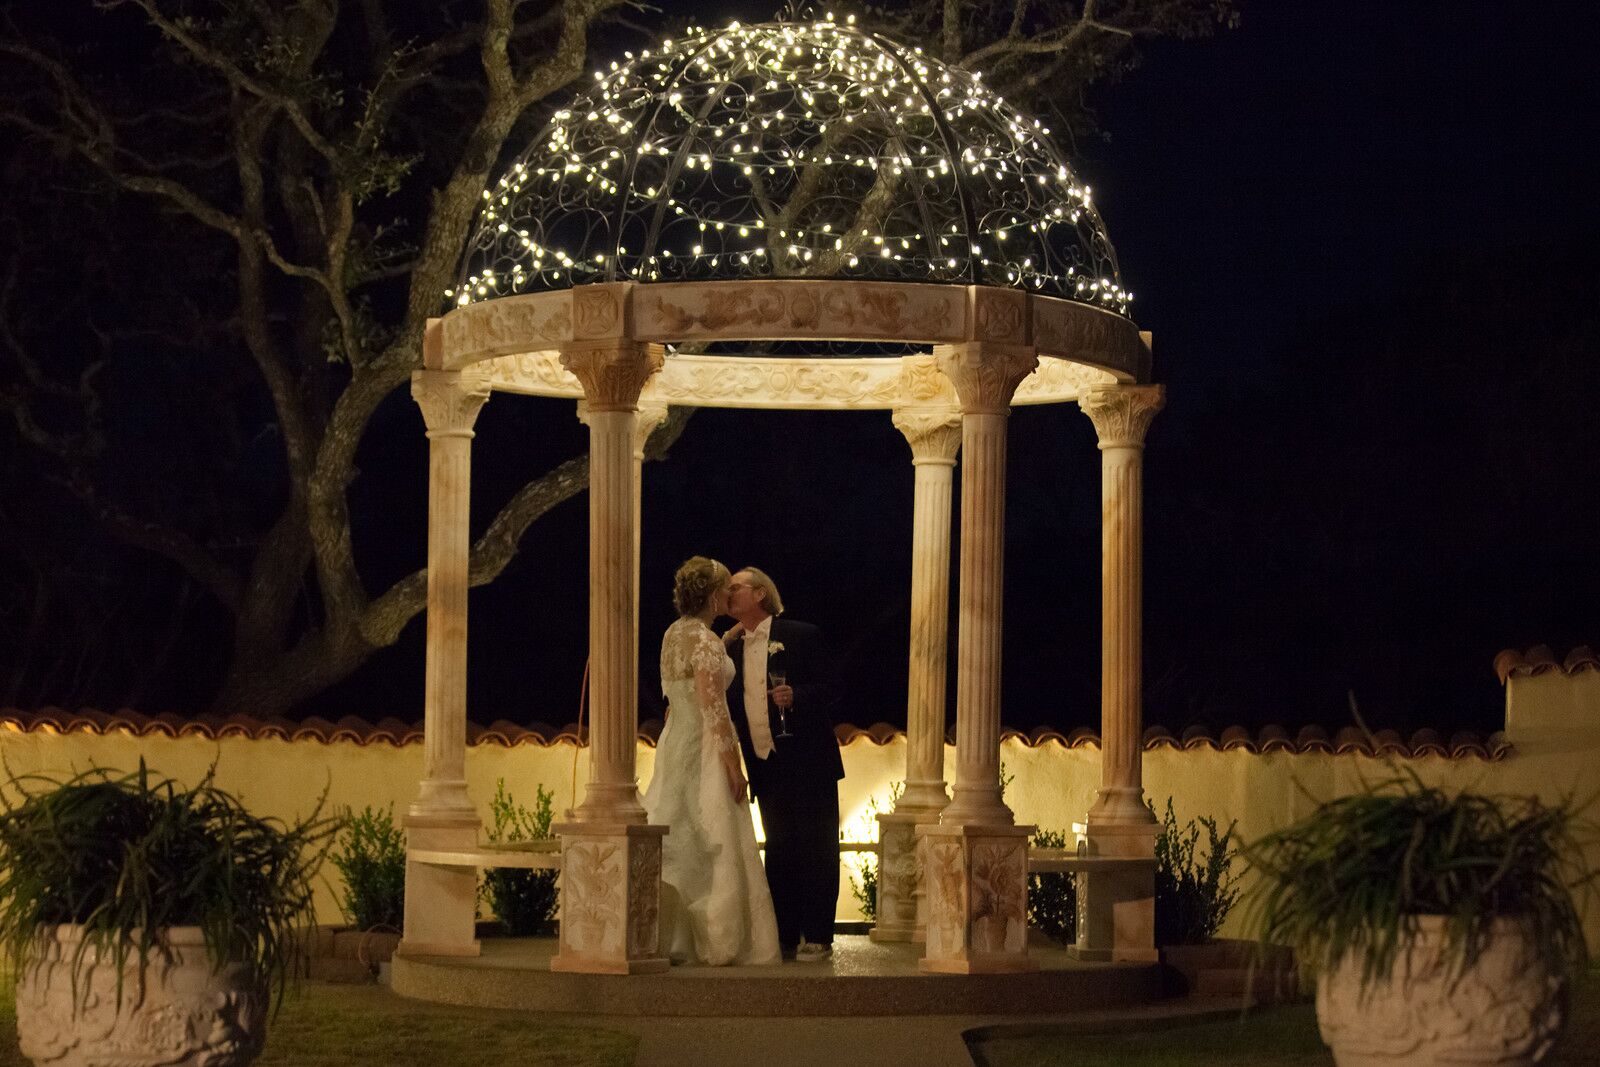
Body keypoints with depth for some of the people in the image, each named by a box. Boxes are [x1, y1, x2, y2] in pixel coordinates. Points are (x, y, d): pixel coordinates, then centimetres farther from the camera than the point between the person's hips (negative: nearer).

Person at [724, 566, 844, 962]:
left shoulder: (801, 636, -3)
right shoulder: (733, 648, 13)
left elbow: (827, 691, -6)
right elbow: (728, 705, 13)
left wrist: (796, 696, -23)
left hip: (808, 764, -6)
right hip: (767, 768, 6)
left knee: (815, 852, -2)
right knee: (779, 853, 8)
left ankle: (817, 938, 1)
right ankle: (785, 937, 13)